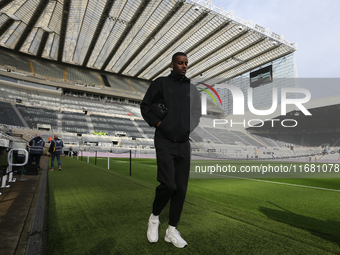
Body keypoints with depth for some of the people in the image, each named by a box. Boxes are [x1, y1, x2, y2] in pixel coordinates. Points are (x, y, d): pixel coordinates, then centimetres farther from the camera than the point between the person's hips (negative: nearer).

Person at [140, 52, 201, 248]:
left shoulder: (192, 88, 15)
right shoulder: (160, 83, 4)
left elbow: (198, 112, 22)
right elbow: (145, 106, 4)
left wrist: (190, 127, 5)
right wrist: (157, 122, -9)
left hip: (184, 143, 4)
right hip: (165, 142, -4)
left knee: (181, 188, 3)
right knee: (168, 184, -14)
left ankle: (172, 230, 20)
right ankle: (155, 217, 17)